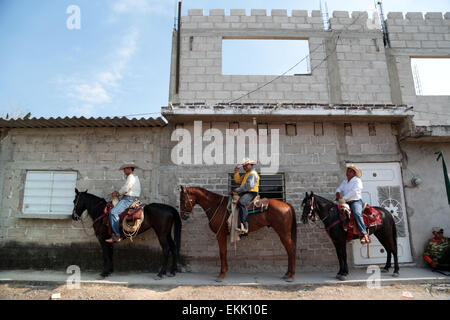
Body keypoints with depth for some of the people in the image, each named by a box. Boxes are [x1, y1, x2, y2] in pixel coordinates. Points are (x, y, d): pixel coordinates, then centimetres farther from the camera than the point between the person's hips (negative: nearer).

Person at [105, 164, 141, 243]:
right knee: (114, 211, 19)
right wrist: (117, 192, 13)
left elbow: (126, 188, -20)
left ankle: (117, 235, -21)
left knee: (113, 212, -20)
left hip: (129, 199, -11)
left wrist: (118, 194, -3)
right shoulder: (135, 177, 22)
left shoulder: (131, 177, -11)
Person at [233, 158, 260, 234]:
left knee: (241, 203, -36)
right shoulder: (246, 174, 23)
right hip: (244, 193, 11)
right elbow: (238, 181, 22)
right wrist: (236, 172, 9)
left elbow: (249, 185, -21)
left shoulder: (253, 174, -10)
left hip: (251, 193, -11)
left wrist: (238, 190, -16)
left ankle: (245, 227, -42)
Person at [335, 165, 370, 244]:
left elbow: (353, 191, -14)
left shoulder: (357, 181, -2)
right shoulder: (344, 182, 19)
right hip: (346, 202, 7)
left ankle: (365, 234, -36)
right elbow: (339, 189, 14)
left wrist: (343, 199, -21)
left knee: (357, 213, -32)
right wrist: (338, 195, -10)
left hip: (356, 201, -7)